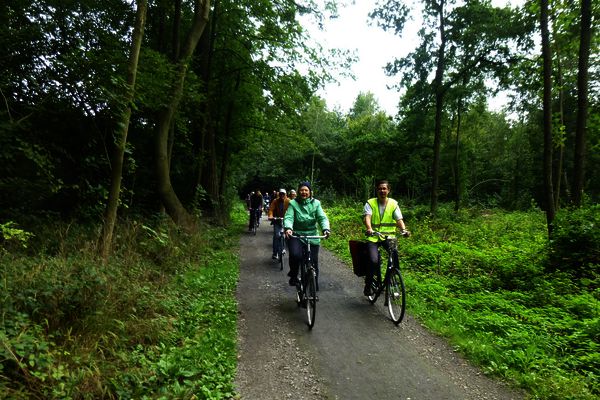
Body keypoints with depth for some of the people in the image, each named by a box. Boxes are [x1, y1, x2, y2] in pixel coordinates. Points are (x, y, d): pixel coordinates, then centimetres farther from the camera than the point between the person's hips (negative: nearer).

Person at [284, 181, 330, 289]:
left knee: (313, 263, 3)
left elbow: (322, 218, -8)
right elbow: (288, 217, -14)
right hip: (296, 235, -1)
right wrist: (288, 228, -35)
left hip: (312, 236, 2)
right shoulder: (293, 203, -1)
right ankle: (293, 275, 2)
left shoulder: (316, 203, 2)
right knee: (295, 255, -28)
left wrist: (325, 229, -28)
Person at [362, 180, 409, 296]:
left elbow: (399, 219, -6)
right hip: (373, 237, -2)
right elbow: (367, 217, -16)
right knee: (374, 261, -20)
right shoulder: (370, 203, -1)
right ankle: (368, 285, 6)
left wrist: (404, 229, -27)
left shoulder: (393, 203, 5)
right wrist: (369, 229, -37)